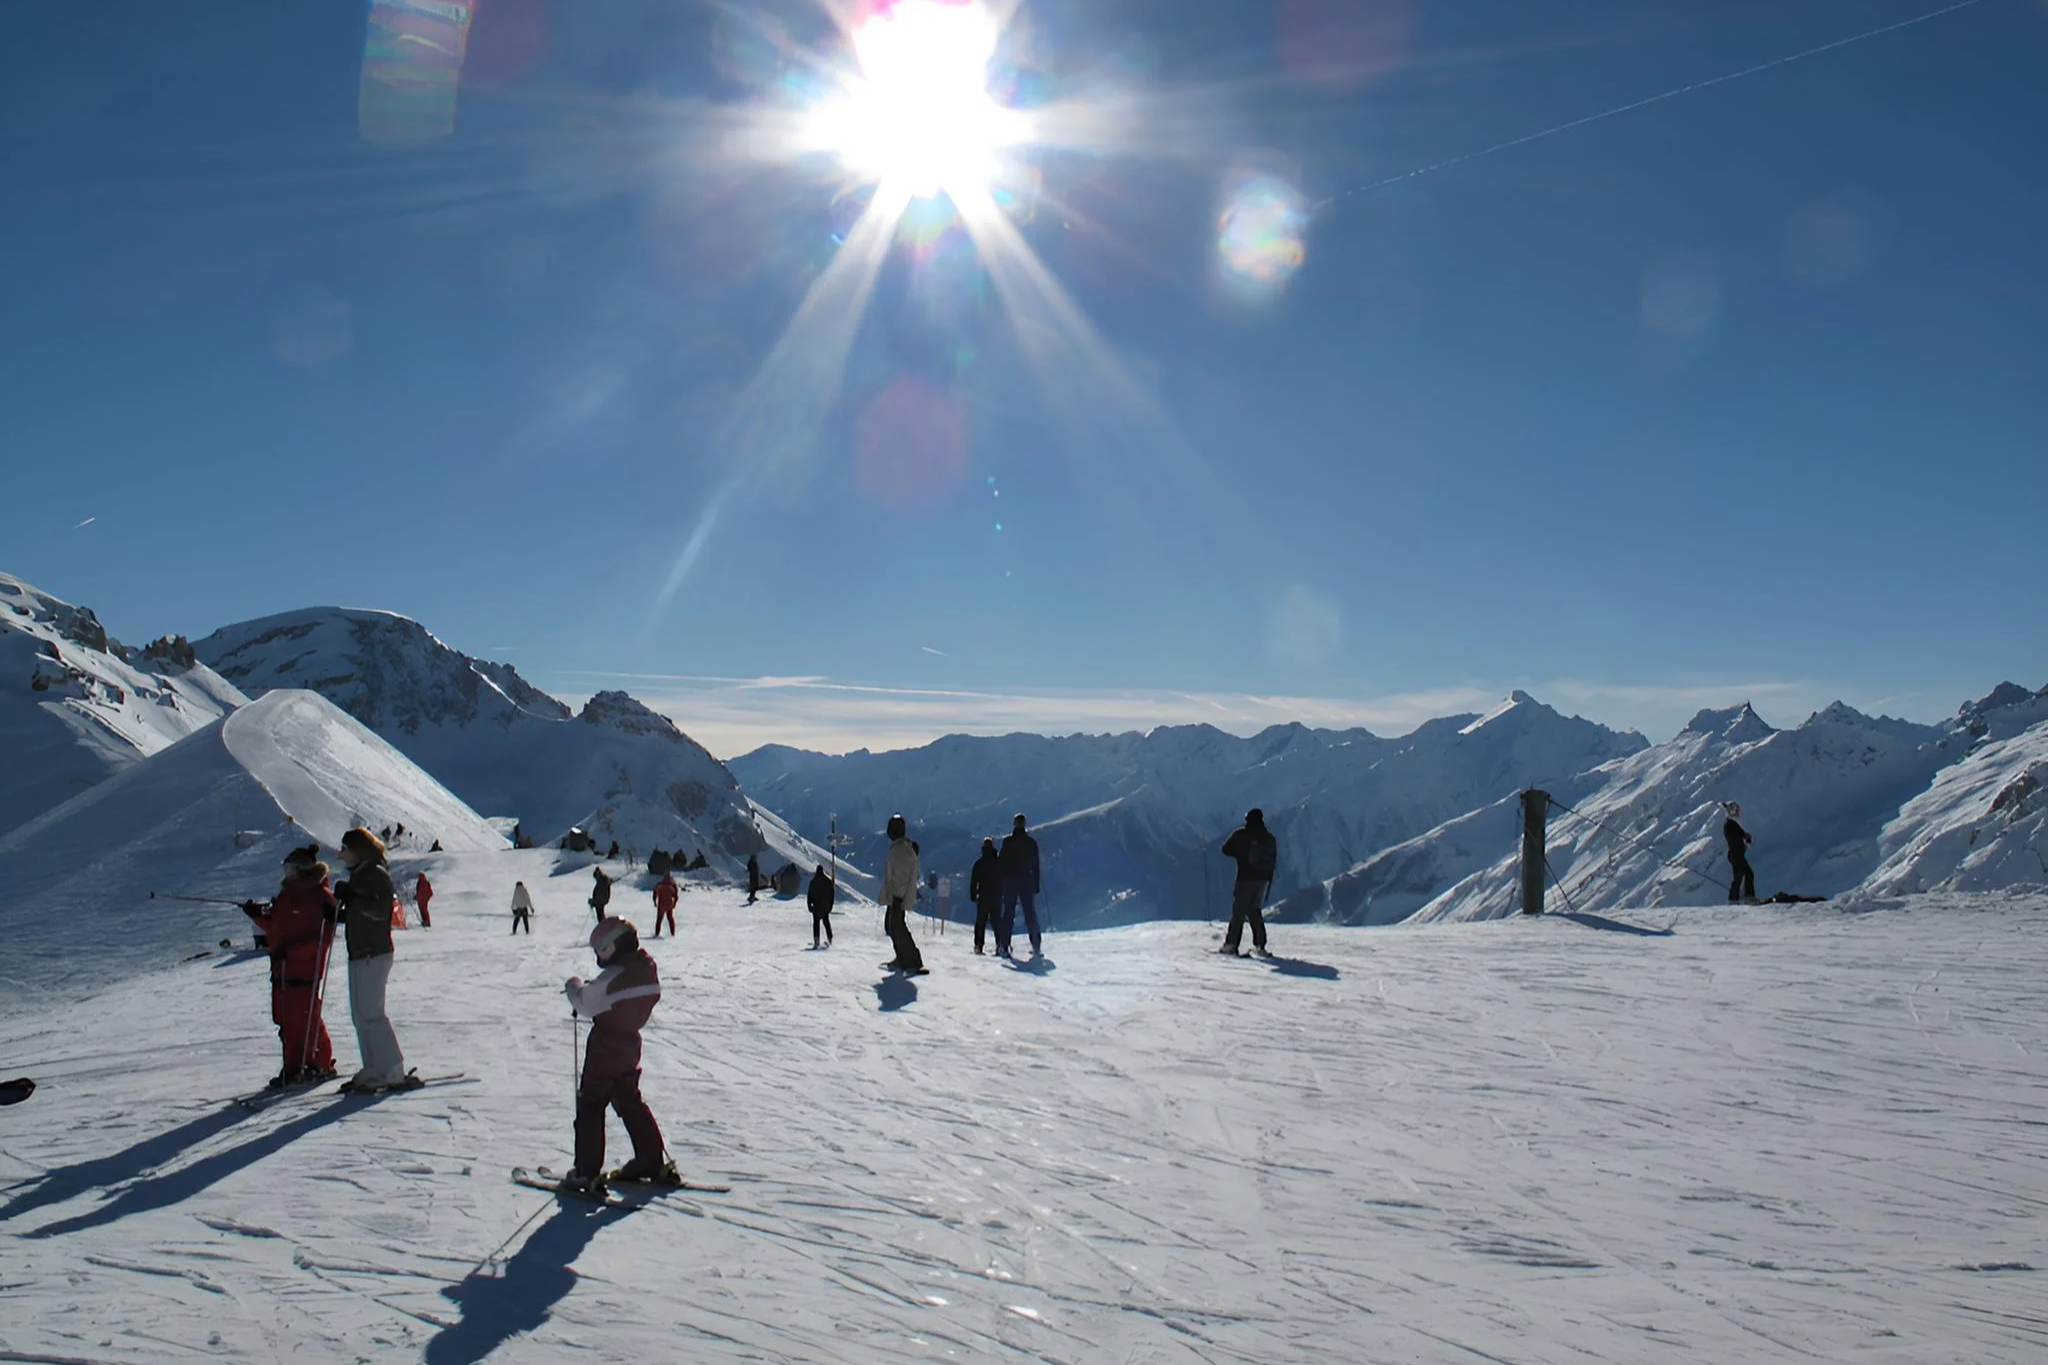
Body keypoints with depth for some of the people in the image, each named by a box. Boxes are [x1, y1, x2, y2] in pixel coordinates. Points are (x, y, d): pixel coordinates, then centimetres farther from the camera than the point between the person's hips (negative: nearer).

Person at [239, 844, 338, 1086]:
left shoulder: (321, 897, -9)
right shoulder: (286, 896, 16)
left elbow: (323, 937, -14)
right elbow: (275, 928, 21)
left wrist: (291, 950, -22)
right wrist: (258, 916, 10)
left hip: (305, 970, -8)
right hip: (282, 970, 8)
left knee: (306, 1020, -6)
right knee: (287, 1022, 10)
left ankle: (322, 1065, 3)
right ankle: (293, 1067, 18)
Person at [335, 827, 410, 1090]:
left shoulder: (376, 874, -11)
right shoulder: (359, 874, 17)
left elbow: (380, 910, -23)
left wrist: (351, 897, -26)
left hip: (374, 953, -10)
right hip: (359, 953, 10)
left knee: (370, 1012, -10)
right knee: (360, 1013, 11)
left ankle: (392, 1070, -7)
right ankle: (374, 1069, 17)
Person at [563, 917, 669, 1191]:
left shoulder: (613, 977, -24)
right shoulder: (648, 970, 1)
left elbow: (585, 1006, -15)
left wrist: (575, 986, 4)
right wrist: (591, 989, 9)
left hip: (604, 1048, -8)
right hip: (629, 1045, 8)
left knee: (590, 1105, 4)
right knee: (630, 1102, 20)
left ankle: (586, 1171, 5)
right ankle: (651, 1160, 22)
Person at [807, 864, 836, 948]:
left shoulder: (813, 881, -10)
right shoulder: (828, 881, 1)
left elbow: (810, 894, -9)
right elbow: (832, 893, 6)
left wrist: (809, 905, -1)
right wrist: (830, 905, 14)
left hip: (816, 906, -3)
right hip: (826, 906, 3)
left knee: (816, 923, -1)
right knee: (826, 922, 17)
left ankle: (816, 940, -12)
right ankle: (829, 939, 18)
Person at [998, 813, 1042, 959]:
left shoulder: (1008, 841, -4)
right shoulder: (1032, 842, 2)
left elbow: (1001, 863, -5)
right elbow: (1035, 866, 5)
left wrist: (1000, 883, 1)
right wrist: (1036, 886, 10)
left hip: (1010, 882, -1)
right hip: (1026, 882, 1)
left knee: (1008, 914, 2)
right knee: (1030, 914, 6)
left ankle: (1003, 946, -3)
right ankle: (1036, 946, 2)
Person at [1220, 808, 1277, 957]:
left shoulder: (1242, 834, -5)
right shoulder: (1270, 838, 9)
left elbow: (1226, 849, -2)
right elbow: (1274, 861, 14)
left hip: (1246, 877, -5)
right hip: (1263, 879, 5)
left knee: (1238, 910, -2)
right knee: (1255, 910, 14)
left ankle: (1231, 944, -8)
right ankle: (1259, 944, 6)